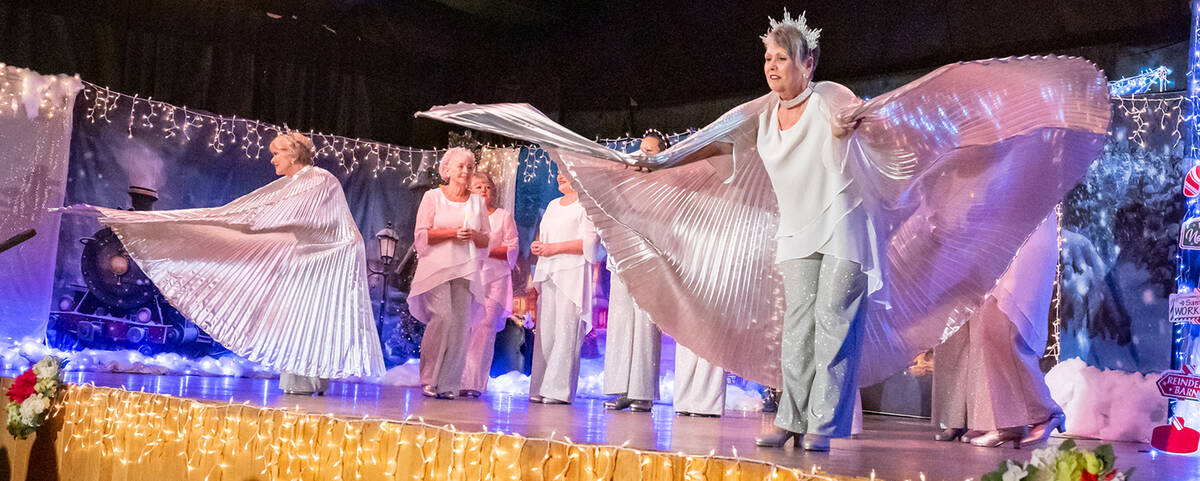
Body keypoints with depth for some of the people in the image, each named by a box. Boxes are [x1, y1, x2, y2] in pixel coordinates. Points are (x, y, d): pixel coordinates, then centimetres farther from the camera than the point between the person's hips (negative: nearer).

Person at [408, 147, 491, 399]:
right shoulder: (433, 197, 6)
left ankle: (449, 384, 0)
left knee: (461, 323, -6)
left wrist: (473, 235, -6)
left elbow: (486, 239, 16)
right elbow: (421, 234, 0)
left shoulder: (477, 201, 15)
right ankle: (430, 379, -2)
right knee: (442, 317, -16)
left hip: (466, 270, 3)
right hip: (437, 266, -3)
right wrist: (453, 232, -11)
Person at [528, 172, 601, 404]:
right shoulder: (553, 205, 22)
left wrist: (555, 248, -14)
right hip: (548, 273, 7)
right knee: (545, 330, 3)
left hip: (572, 274, -7)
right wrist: (537, 245, 5)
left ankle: (560, 390, -10)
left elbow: (590, 241, -12)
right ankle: (541, 388, 6)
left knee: (566, 330, -10)